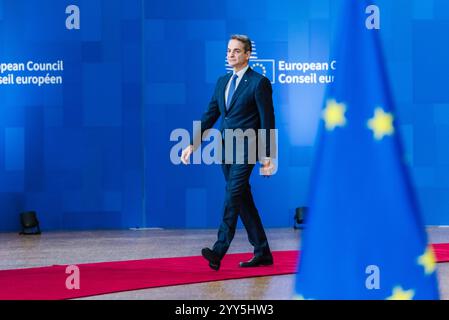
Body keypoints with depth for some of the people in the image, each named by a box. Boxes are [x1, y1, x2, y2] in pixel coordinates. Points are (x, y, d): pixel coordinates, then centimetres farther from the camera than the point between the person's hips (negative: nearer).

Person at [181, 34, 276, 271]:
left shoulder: (259, 82, -6)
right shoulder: (222, 81, 15)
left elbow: (267, 121, -8)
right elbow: (210, 115, 15)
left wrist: (267, 156, -10)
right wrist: (193, 144, 9)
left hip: (246, 148, -7)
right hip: (225, 149, 7)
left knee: (233, 196, -17)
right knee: (243, 200, 9)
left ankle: (219, 251, -23)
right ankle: (262, 253, 17)